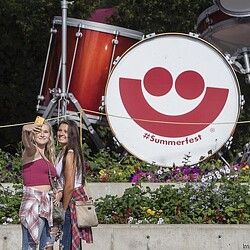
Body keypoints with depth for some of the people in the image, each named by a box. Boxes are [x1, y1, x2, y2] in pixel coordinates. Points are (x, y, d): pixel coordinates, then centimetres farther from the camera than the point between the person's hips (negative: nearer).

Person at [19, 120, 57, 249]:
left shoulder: (47, 157, 21)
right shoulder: (32, 151, -2)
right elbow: (27, 143, -27)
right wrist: (25, 130, -47)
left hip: (47, 205, 8)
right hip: (33, 203, -8)